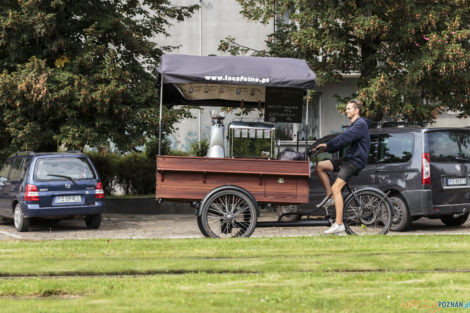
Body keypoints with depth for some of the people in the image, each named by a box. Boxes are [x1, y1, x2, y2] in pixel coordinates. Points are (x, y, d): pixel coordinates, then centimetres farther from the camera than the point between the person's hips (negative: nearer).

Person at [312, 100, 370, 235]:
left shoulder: (360, 124, -11)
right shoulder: (354, 125, 23)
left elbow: (344, 138, -21)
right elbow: (343, 140, 20)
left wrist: (327, 145, -16)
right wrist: (326, 148, 7)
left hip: (355, 161, -10)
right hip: (348, 159, 10)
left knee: (336, 188, -21)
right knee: (319, 167, 2)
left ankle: (339, 224, -23)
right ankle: (330, 197, 5)